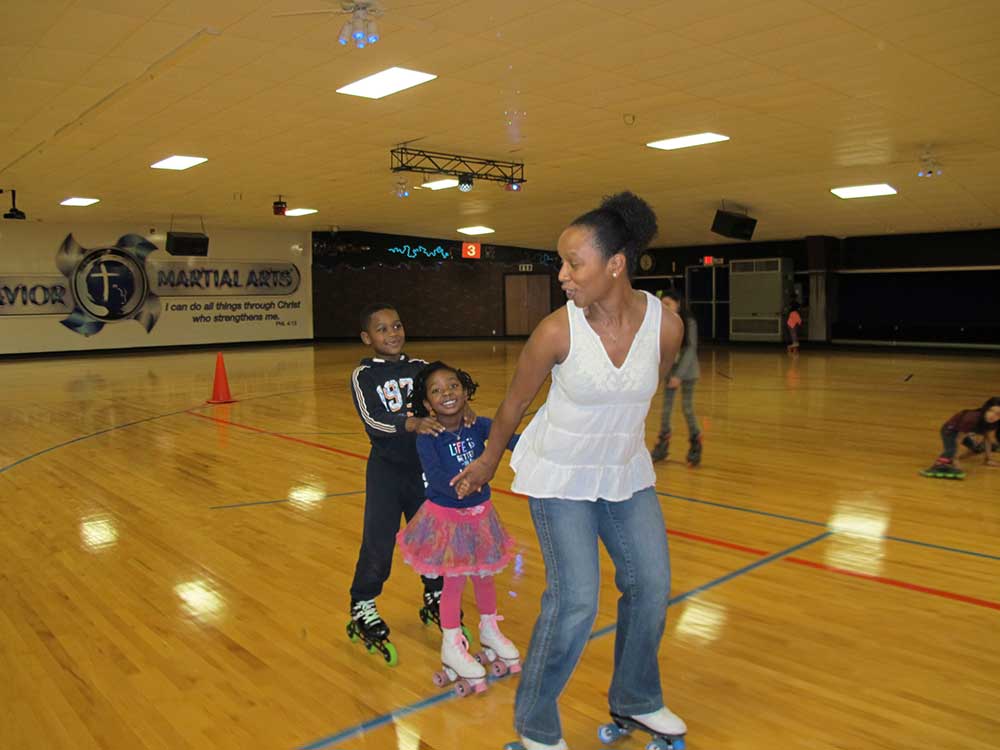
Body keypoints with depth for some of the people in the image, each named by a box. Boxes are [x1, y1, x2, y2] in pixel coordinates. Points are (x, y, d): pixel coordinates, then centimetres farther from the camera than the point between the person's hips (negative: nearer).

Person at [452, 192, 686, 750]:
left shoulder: (666, 325, -16)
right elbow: (515, 402, -7)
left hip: (627, 473, 5)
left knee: (652, 587, 11)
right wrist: (488, 463, 6)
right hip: (560, 477, -4)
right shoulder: (557, 332, -23)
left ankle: (635, 699, 38)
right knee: (575, 603, -7)